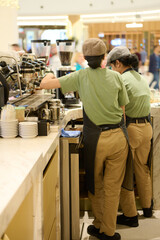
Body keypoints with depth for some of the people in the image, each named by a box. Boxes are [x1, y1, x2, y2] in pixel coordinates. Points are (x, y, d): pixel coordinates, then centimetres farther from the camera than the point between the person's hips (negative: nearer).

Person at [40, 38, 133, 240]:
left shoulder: (80, 76, -4)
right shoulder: (115, 76, 2)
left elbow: (45, 84, -5)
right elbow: (122, 107, 8)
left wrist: (50, 75, 16)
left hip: (95, 138, -1)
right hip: (118, 136, 2)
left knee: (95, 185, 18)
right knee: (112, 187, 10)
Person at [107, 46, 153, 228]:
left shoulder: (122, 80, -14)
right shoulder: (142, 79, 11)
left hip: (130, 129, -8)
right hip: (146, 126, 8)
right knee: (142, 168, 21)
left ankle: (130, 215, 9)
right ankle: (147, 207, 35)